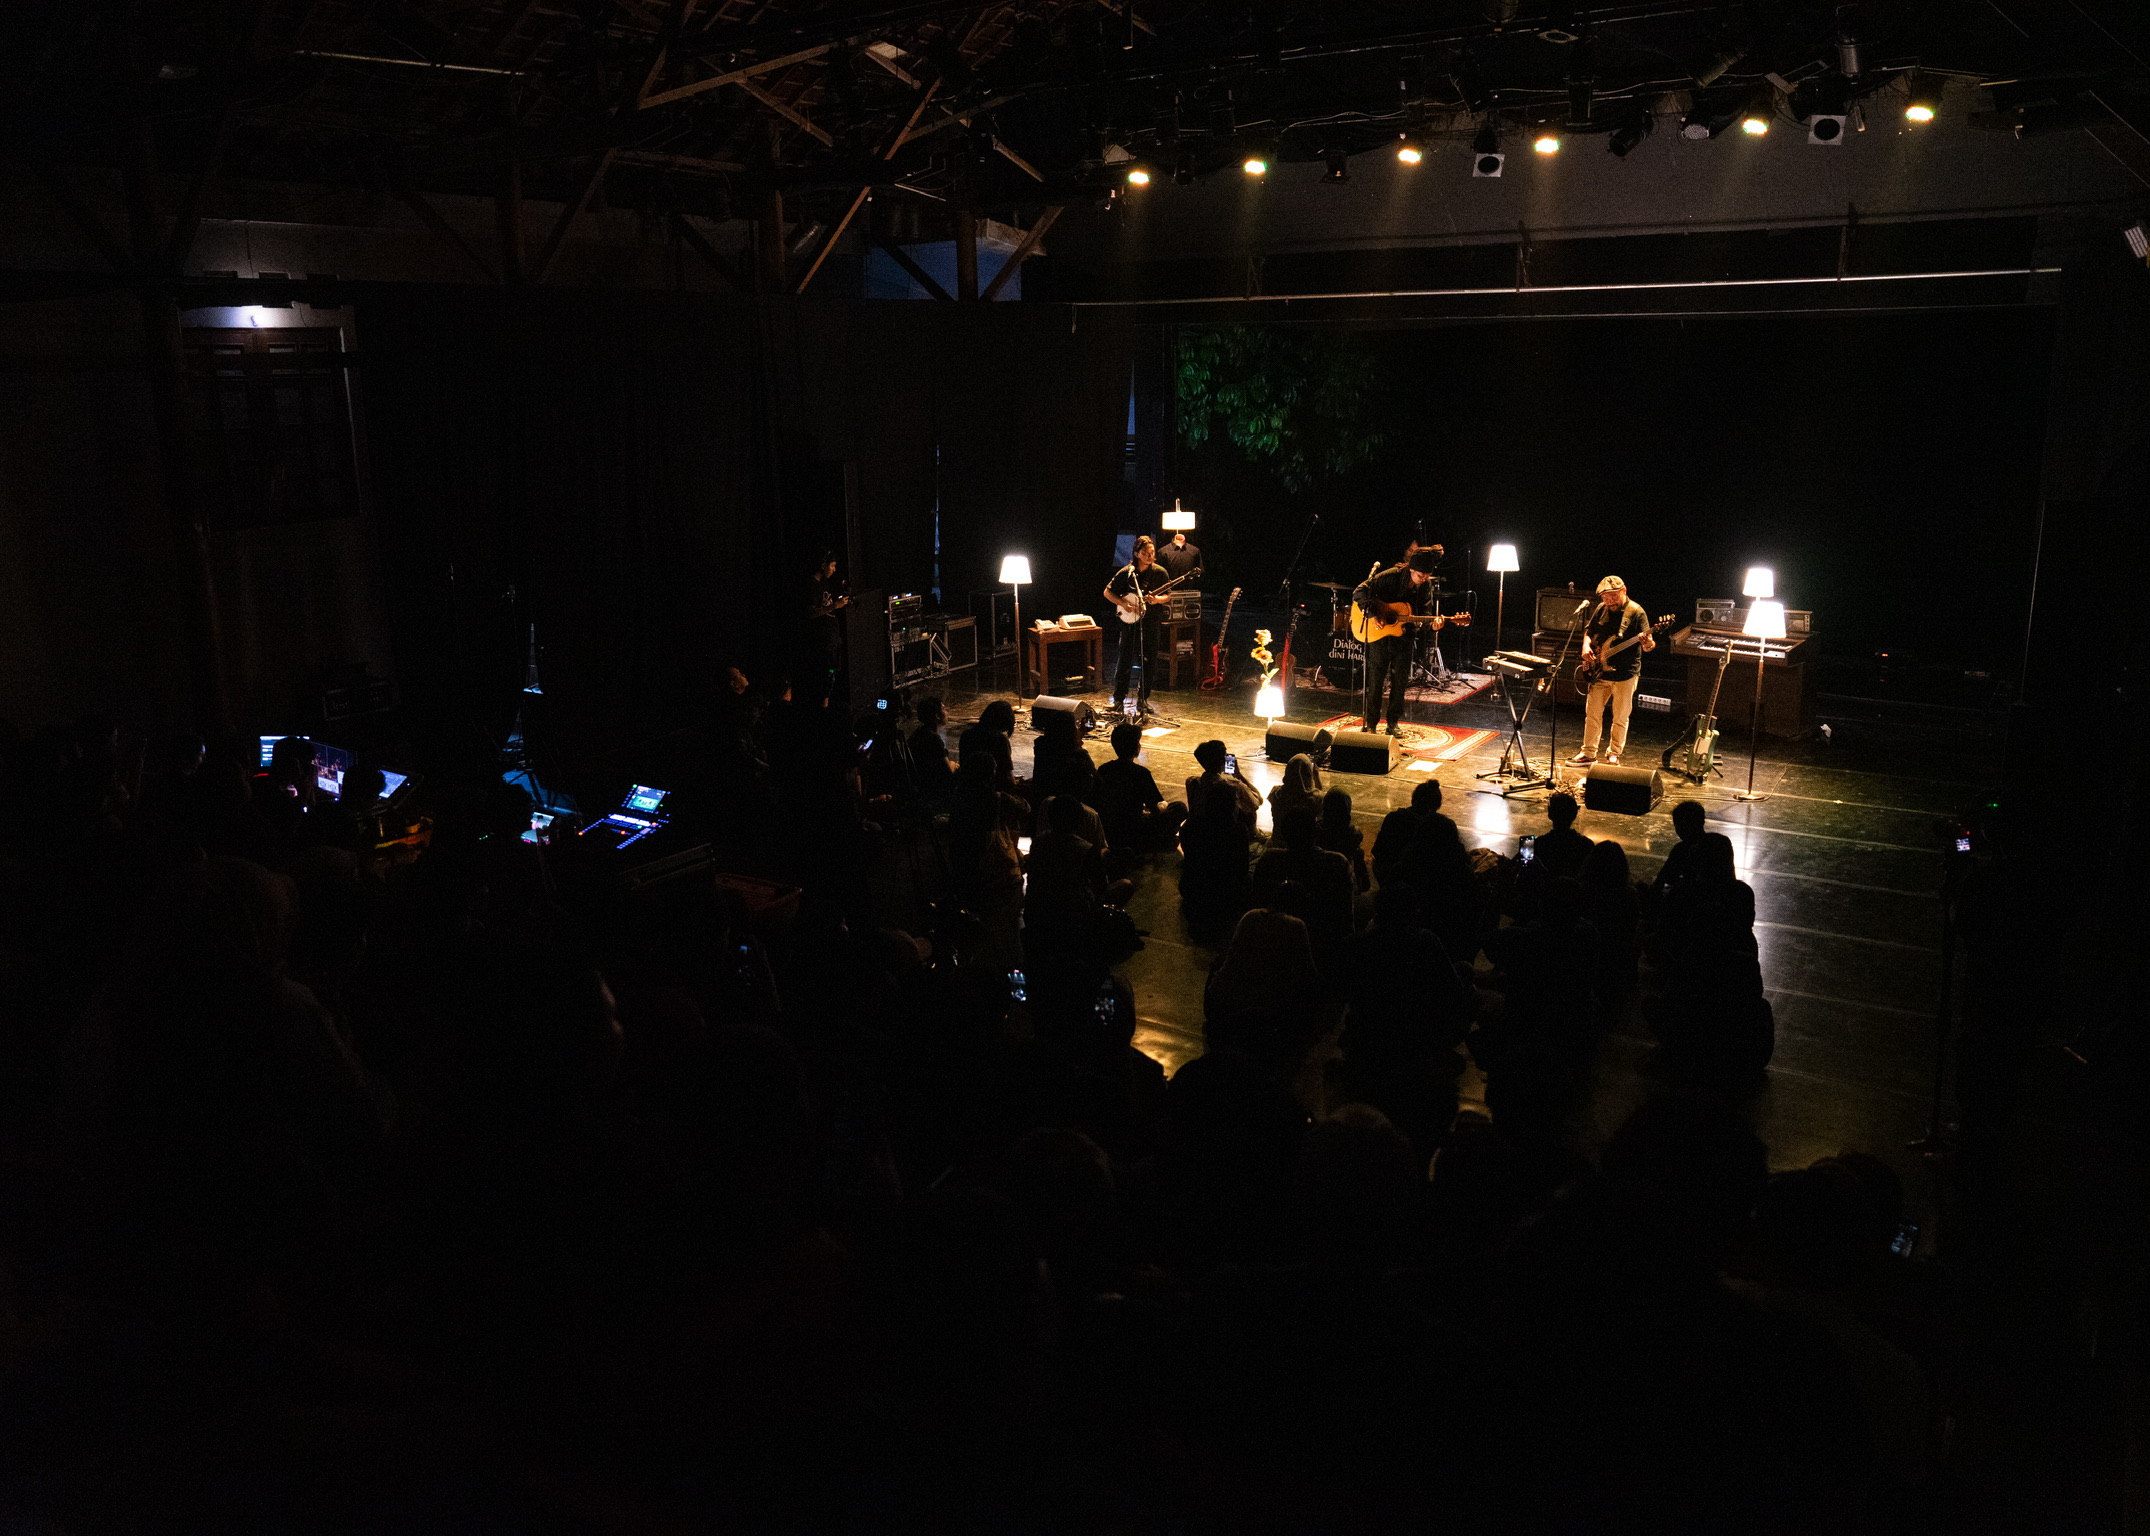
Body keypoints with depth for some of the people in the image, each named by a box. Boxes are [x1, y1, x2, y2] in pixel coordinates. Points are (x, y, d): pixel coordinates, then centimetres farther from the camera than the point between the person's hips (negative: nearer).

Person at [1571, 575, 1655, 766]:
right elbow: (1589, 631, 19)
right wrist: (1586, 646, -1)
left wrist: (1649, 644, -37)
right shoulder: (1601, 609, 5)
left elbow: (1647, 644, -14)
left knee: (1620, 718, 5)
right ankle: (1588, 754, 18)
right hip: (1600, 671, 5)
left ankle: (1613, 755, 19)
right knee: (1592, 713, 8)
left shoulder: (1636, 612, -10)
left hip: (1625, 674, -5)